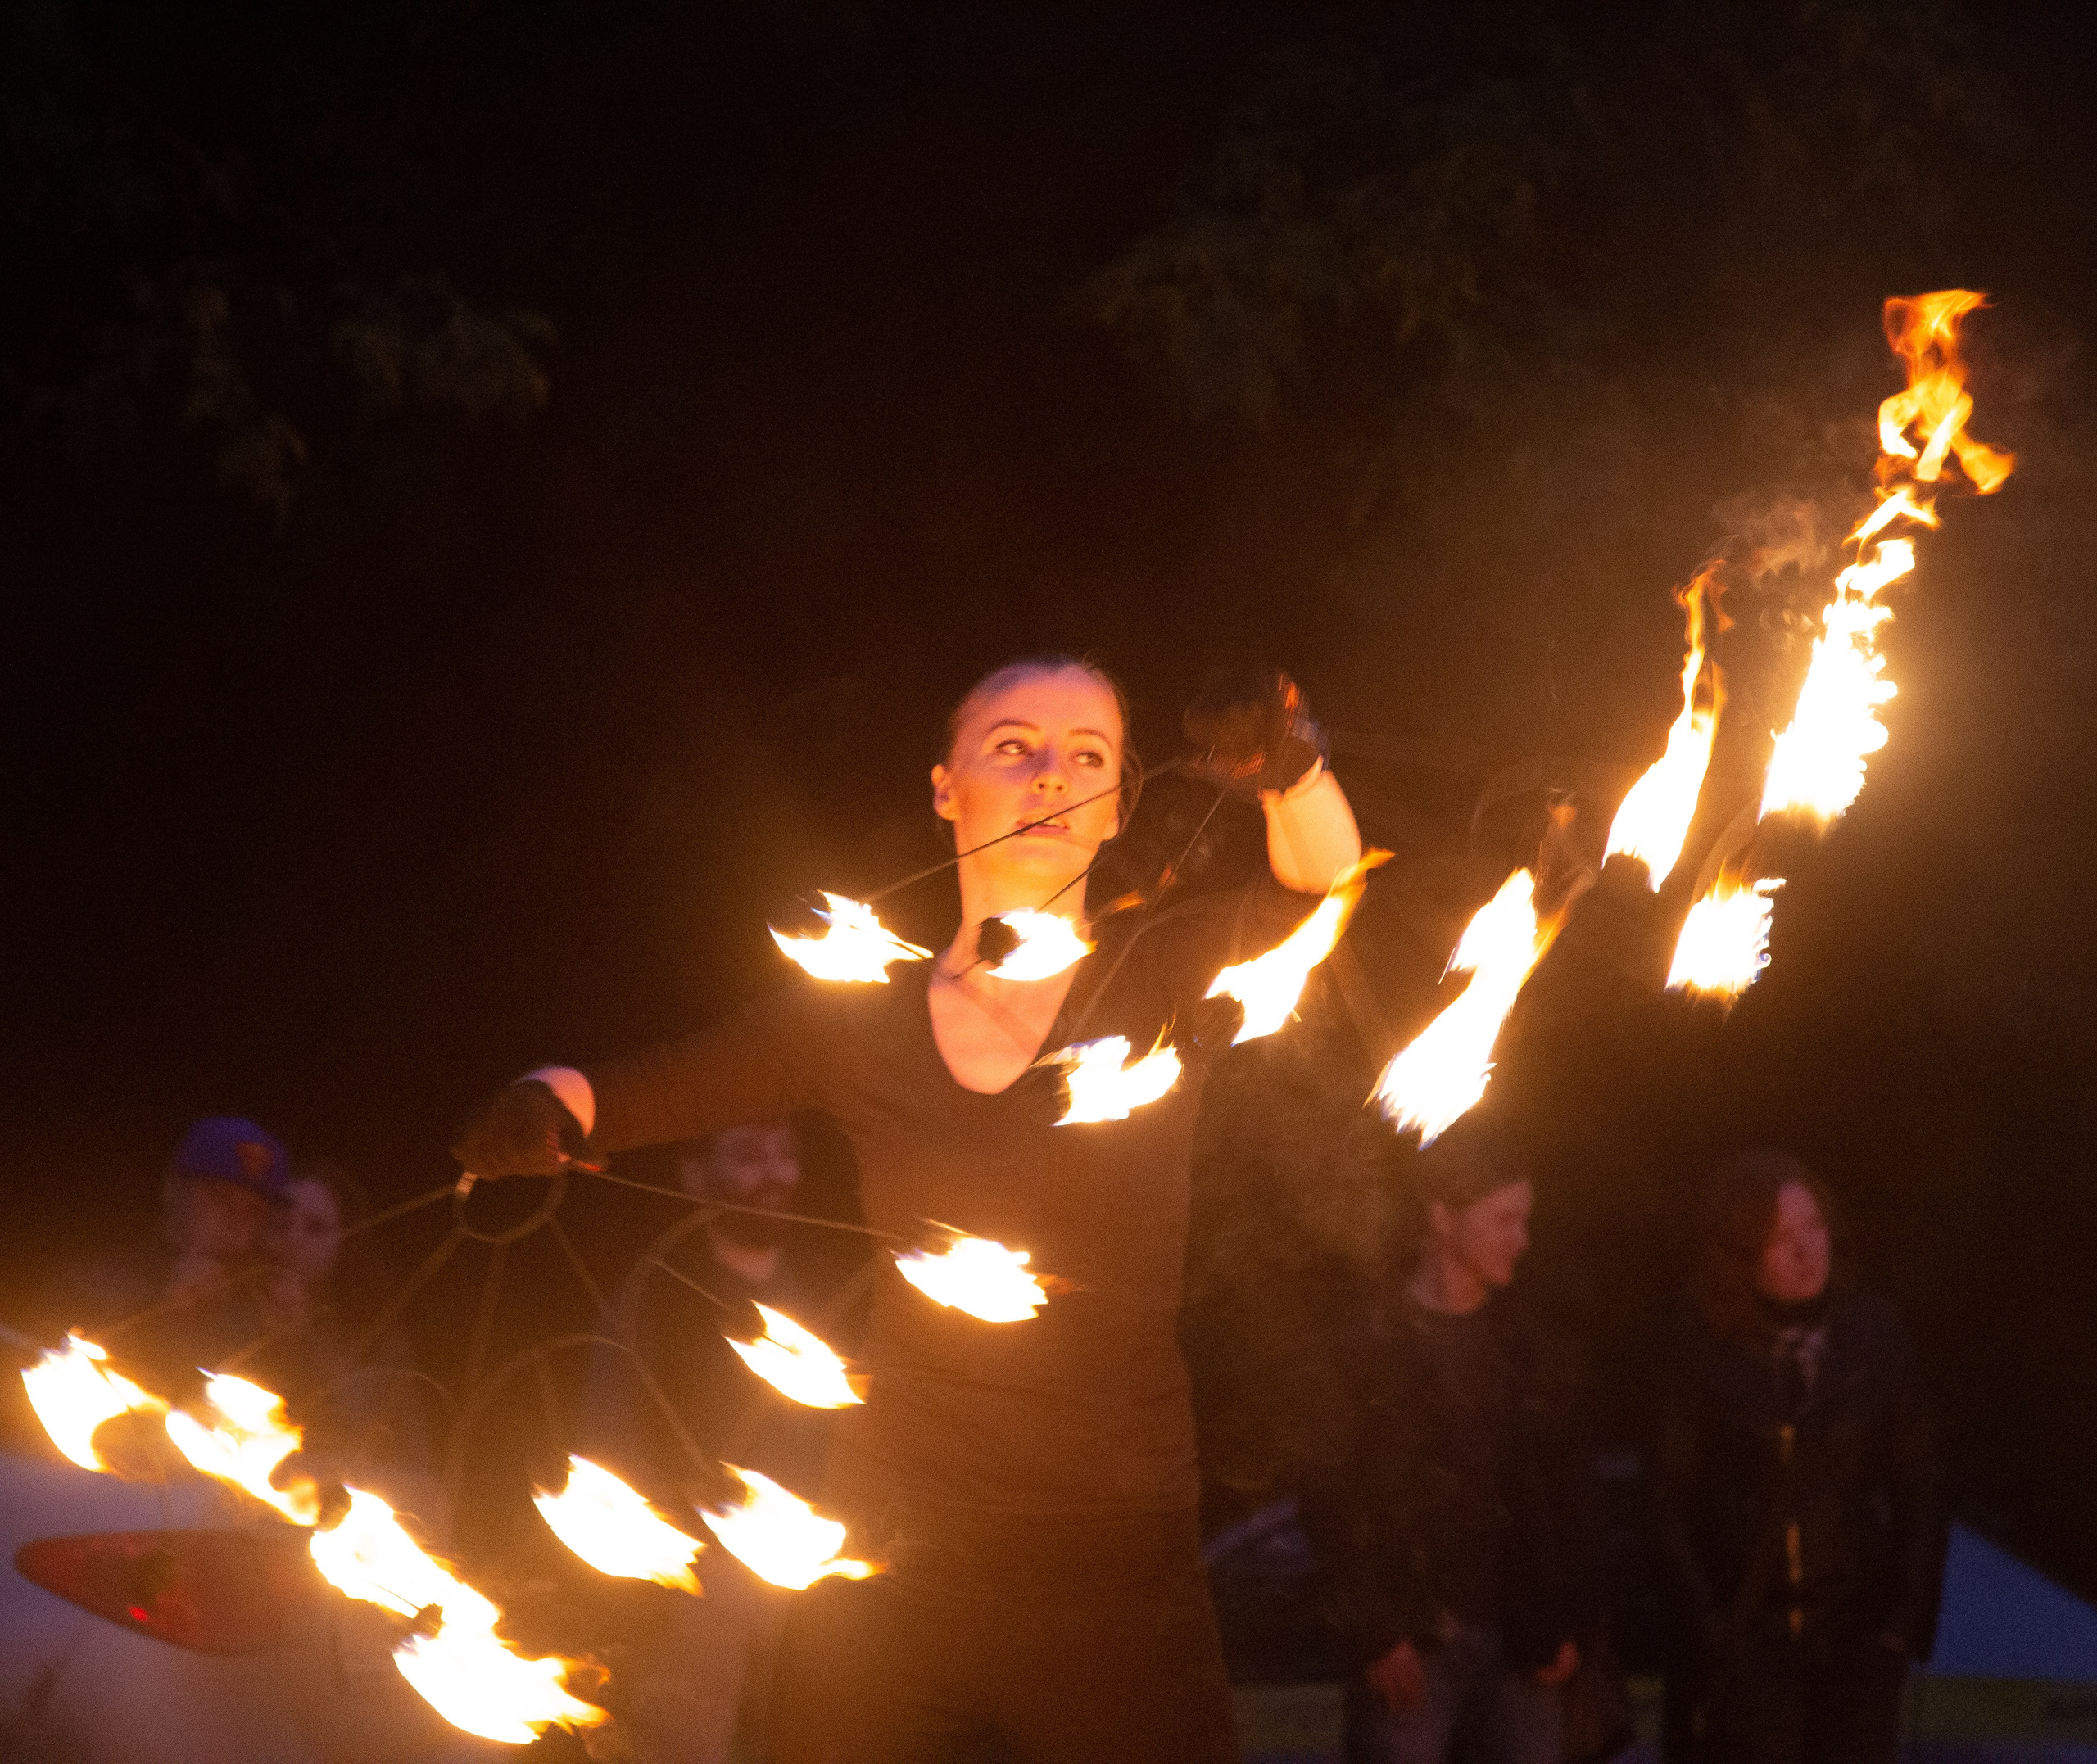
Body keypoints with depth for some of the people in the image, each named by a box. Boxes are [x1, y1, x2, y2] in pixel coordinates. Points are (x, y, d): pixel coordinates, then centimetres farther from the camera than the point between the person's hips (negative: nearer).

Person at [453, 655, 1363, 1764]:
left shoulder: (1159, 984, 1)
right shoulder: (860, 1020, 7)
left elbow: (1320, 892, -17)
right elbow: (639, 1093, 8)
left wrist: (1291, 769, -39)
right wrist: (542, 1107, -16)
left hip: (1112, 1581, -1)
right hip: (890, 1577, 2)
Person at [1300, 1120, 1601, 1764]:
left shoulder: (1534, 1345, 11)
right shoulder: (1369, 1340, -4)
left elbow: (1573, 1494, 14)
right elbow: (1333, 1499, -7)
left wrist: (1572, 1625, 4)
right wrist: (1373, 1637, -11)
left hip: (1520, 1642, 5)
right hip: (1409, 1644, -5)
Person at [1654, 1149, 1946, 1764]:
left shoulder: (1872, 1335, 1)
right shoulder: (1707, 1353, -3)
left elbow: (1918, 1488, 5)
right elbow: (1675, 1505, 1)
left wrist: (1906, 1621, -2)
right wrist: (1706, 1623, -6)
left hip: (1855, 1638, 1)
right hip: (1744, 1639, -1)